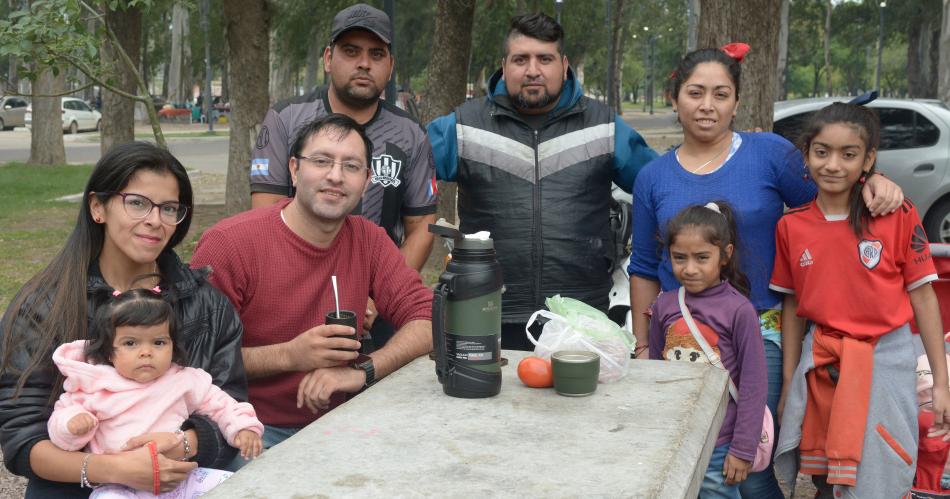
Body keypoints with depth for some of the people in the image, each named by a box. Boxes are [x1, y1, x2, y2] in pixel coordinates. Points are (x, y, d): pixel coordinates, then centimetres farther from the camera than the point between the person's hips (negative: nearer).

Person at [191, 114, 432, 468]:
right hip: (251, 431, -5)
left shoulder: (367, 240, 3)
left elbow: (428, 320, -1)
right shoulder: (230, 244, -12)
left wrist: (363, 370, -18)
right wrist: (288, 356, -23)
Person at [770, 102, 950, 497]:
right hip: (820, 366, 3)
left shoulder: (899, 216, -8)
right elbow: (792, 307, 7)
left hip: (885, 362, -2)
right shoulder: (791, 227, 0)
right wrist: (788, 384, 10)